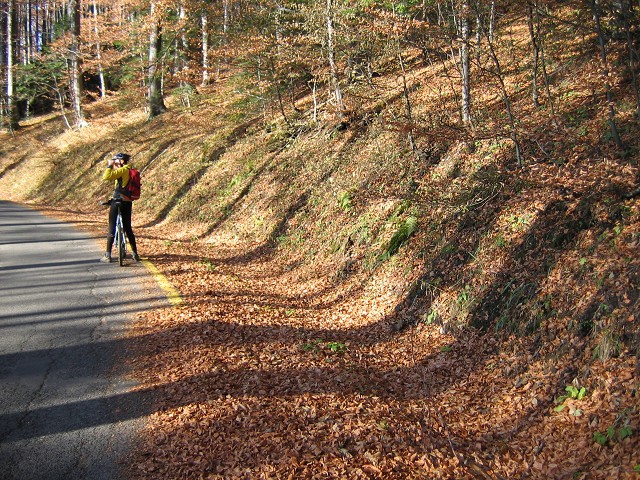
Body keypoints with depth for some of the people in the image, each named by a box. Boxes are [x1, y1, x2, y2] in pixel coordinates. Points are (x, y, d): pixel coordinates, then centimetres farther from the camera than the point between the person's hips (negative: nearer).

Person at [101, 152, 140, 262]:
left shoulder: (122, 170, -13)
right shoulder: (130, 170, 13)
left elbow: (106, 177, -23)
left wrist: (110, 166, -12)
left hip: (118, 201, -8)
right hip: (128, 202, 8)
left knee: (112, 228, 0)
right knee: (128, 228, 16)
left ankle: (108, 255, 2)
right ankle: (135, 254, 17)